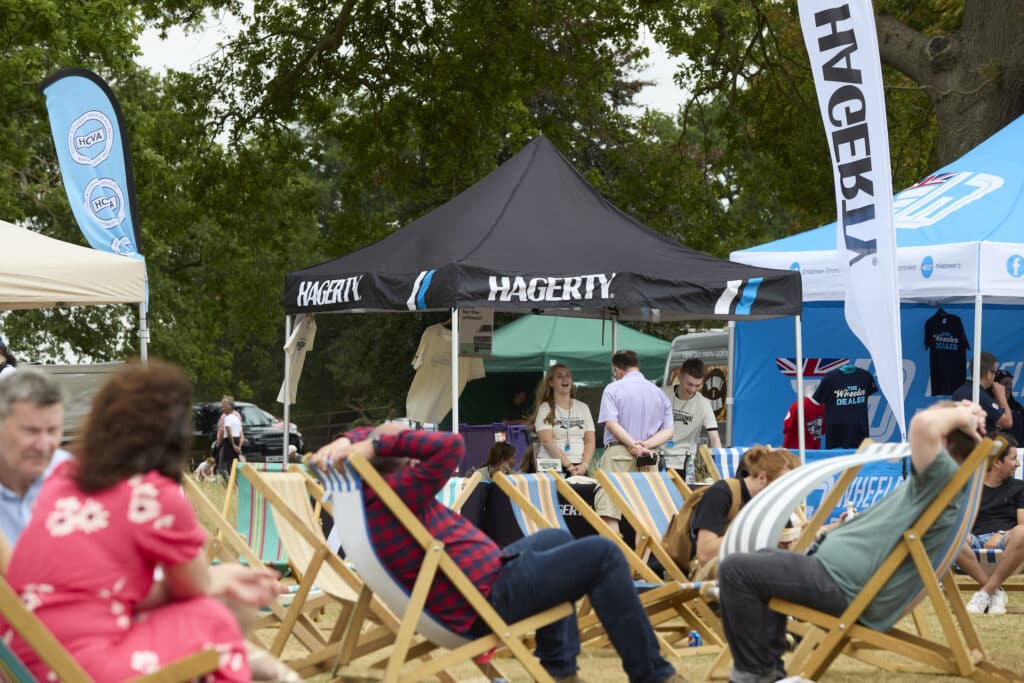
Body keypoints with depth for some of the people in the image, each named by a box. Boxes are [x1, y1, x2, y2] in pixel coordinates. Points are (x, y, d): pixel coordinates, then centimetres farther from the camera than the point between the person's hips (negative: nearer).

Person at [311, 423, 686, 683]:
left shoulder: (361, 495, 2)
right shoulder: (398, 492, -27)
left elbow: (363, 436, 18)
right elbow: (449, 445, -35)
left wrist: (348, 443, -4)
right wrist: (379, 443, -28)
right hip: (489, 598, -11)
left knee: (557, 538, 32)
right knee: (602, 556, -10)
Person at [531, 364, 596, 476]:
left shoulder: (583, 407, 16)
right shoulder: (545, 409, 3)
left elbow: (590, 441, 11)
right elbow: (547, 442, -7)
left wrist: (584, 465, -5)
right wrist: (568, 466, -14)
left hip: (580, 468, 3)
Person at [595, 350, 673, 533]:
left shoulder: (613, 389, 1)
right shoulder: (660, 394, 15)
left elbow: (611, 423, -12)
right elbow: (668, 431, 6)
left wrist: (634, 445, -15)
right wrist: (646, 445, -6)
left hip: (618, 452, -5)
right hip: (648, 461, 5)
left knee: (608, 511, -8)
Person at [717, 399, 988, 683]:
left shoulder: (945, 479, -19)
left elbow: (924, 424, -39)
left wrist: (961, 416, -20)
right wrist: (961, 417, 14)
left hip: (848, 587, -12)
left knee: (736, 569, -14)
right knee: (764, 558, 30)